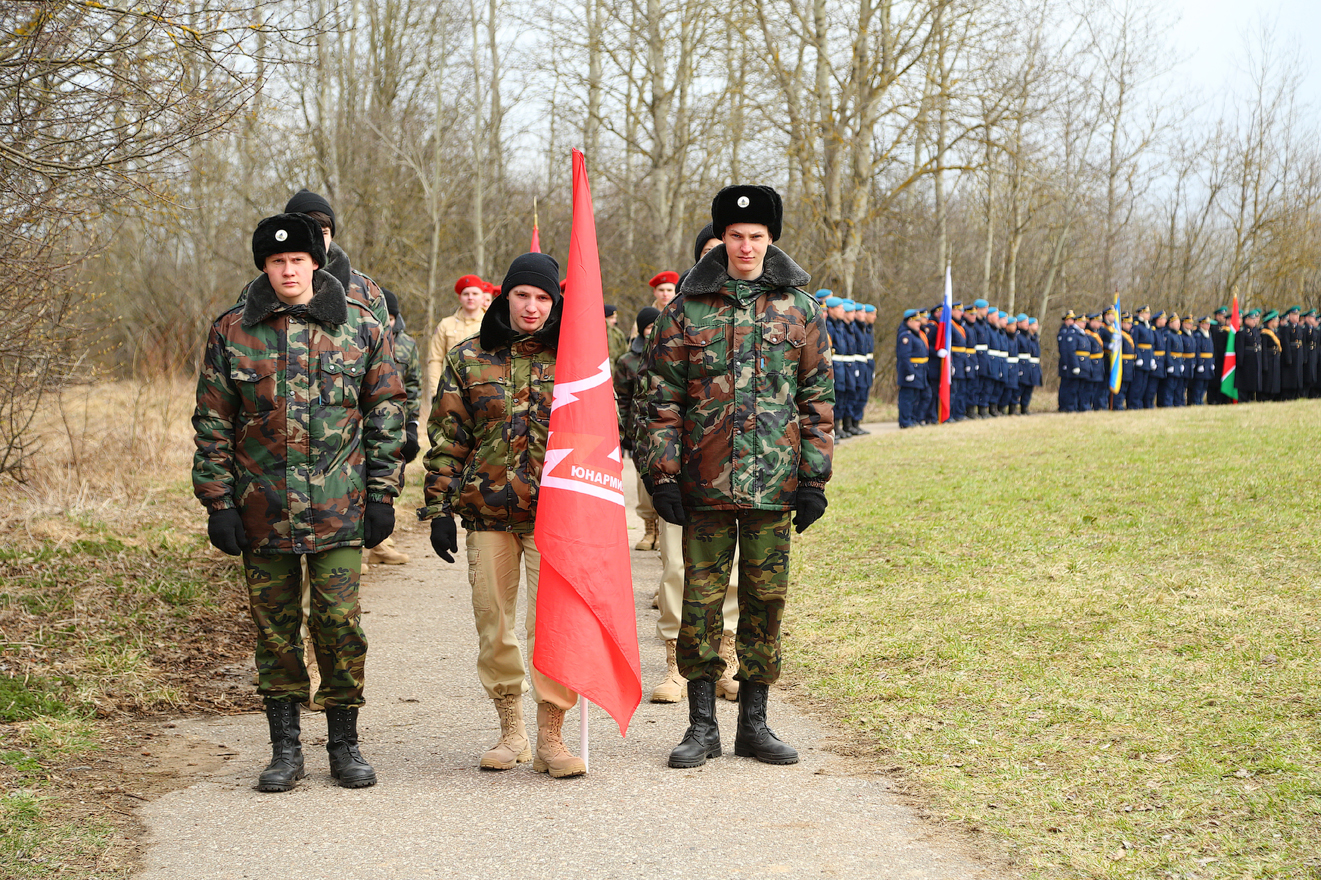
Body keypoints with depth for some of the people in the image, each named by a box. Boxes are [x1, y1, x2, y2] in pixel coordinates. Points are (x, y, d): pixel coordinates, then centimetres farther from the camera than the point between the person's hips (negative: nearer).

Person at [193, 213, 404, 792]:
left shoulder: (361, 329, 4)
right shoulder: (232, 333, 4)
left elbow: (386, 416, 7)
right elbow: (212, 424, 6)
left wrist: (381, 495, 2)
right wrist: (218, 503, 0)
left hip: (340, 508, -1)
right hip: (263, 510, 1)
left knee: (341, 625, -1)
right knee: (275, 630, 8)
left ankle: (345, 744, 14)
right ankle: (286, 749, 18)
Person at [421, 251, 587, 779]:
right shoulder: (469, 359, 6)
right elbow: (446, 438, 7)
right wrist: (439, 507, 1)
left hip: (553, 513, -1)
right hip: (487, 512, 1)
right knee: (493, 625, 6)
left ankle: (551, 737, 0)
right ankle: (511, 731, 19)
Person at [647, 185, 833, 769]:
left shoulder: (799, 308, 6)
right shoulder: (687, 308, 3)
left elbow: (818, 398, 7)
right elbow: (665, 398, 4)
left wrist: (814, 479, 1)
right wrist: (663, 474, -4)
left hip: (773, 480, 1)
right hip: (704, 480, -1)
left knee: (765, 598, 6)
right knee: (701, 599, 2)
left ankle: (754, 722, 16)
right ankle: (702, 725, 12)